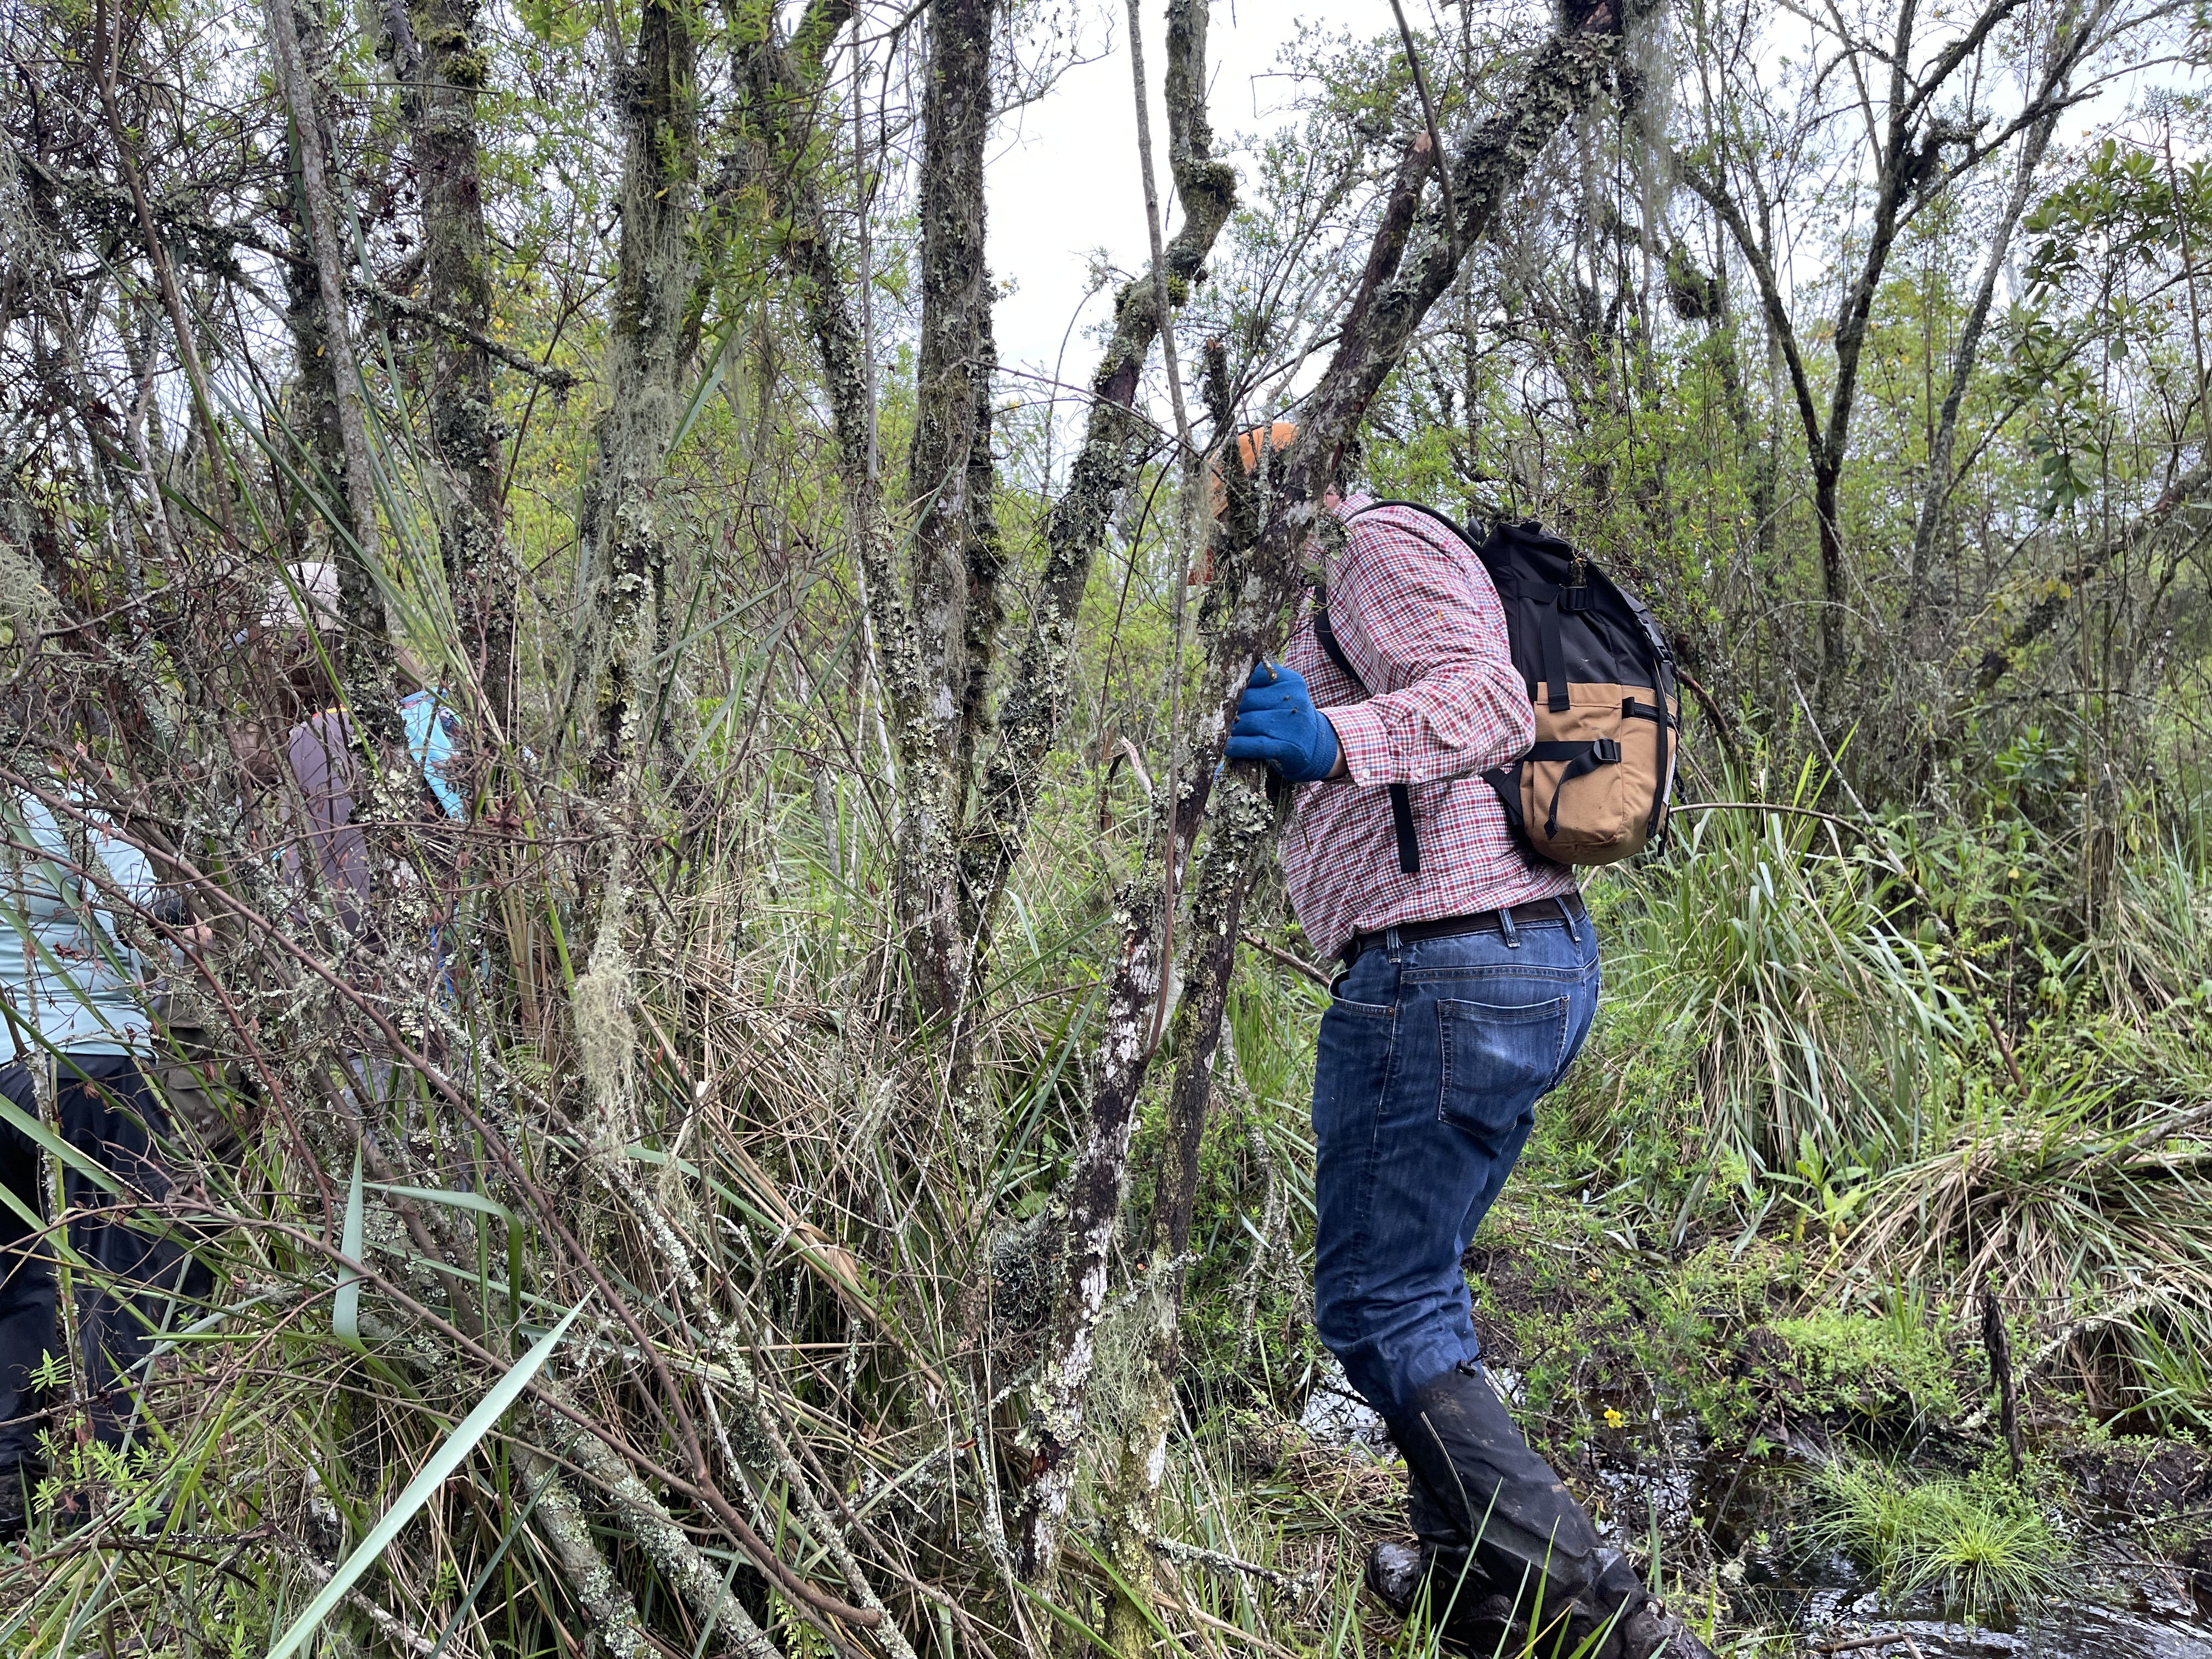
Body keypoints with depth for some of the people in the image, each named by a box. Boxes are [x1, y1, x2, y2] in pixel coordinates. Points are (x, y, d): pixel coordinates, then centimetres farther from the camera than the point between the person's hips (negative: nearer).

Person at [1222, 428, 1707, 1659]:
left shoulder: (1378, 544, -6)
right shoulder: (1357, 593, 26)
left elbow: (1492, 703, -24)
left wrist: (1332, 741, -40)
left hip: (1446, 970, -11)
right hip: (1547, 958, 11)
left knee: (1379, 1307, -5)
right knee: (1418, 1285, 21)